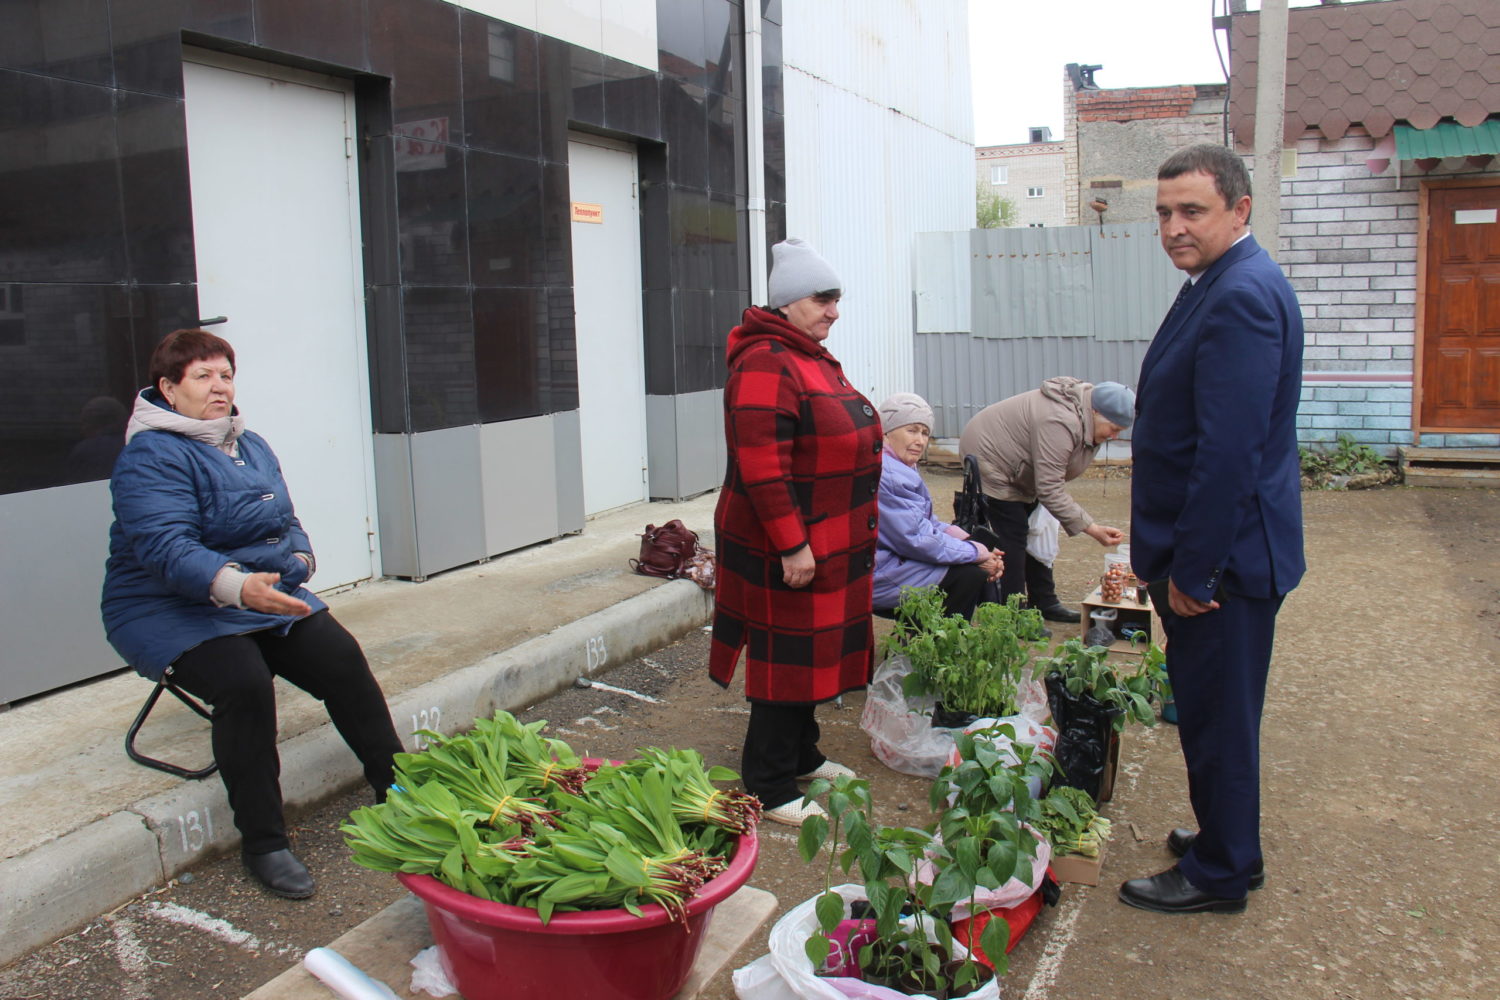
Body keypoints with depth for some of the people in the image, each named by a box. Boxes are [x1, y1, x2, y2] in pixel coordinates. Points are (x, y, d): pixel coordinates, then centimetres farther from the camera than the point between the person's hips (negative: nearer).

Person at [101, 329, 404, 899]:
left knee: (342, 660, -13)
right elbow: (167, 548, -29)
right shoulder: (152, 457, -14)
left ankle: (397, 789, 0)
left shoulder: (250, 446, 12)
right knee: (244, 684, -31)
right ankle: (263, 843, -18)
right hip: (169, 611, -7)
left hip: (267, 595, 7)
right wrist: (236, 584, -45)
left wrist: (298, 557, 0)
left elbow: (286, 521, 23)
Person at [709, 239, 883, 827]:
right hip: (787, 549, -10)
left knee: (816, 650, 19)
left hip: (831, 544, 10)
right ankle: (770, 789, 12)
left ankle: (802, 756, 36)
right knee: (787, 659, -1)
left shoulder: (817, 360, 15)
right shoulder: (765, 363, -18)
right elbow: (762, 465, -25)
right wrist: (792, 545, -25)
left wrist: (859, 530, 23)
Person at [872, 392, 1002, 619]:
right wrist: (975, 553, -13)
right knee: (970, 575, -15)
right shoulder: (885, 474, -22)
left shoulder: (904, 468, 13)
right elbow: (917, 539, -23)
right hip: (880, 577, -11)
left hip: (895, 560, 11)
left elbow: (925, 523, 15)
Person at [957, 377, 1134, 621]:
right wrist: (1092, 529, -32)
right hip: (987, 457, -10)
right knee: (1012, 536, -12)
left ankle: (1044, 603, 22)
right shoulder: (1059, 423, -35)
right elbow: (1050, 489, -34)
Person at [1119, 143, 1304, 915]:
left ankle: (1218, 875, 22)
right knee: (1210, 708, 21)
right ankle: (1228, 842, 38)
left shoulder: (1241, 296, -21)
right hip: (1204, 548, 10)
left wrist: (1191, 568, -21)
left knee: (1217, 715, 5)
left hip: (1223, 556, -10)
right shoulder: (1220, 285, 13)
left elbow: (1229, 450, -26)